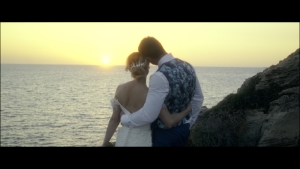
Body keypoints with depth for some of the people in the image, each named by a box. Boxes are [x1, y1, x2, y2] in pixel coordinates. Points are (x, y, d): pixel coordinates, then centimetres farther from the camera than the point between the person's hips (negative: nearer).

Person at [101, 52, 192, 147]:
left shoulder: (120, 89, -5)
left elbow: (114, 119, -1)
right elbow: (170, 122, -21)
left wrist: (104, 144, 6)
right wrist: (188, 110, -5)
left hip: (123, 140, 5)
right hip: (142, 141, -4)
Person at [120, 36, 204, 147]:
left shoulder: (160, 76, -27)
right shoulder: (187, 66, -2)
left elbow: (148, 115, -27)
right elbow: (198, 99, 10)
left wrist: (124, 119, -11)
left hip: (164, 134, -7)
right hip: (183, 130, 7)